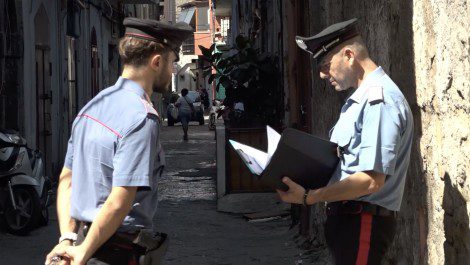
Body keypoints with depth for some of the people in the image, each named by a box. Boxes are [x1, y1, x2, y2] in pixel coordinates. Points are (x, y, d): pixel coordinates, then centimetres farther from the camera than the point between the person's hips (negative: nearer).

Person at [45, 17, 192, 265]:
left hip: (83, 237, 9)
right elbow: (119, 202, -21)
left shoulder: (93, 106, 10)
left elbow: (66, 179, 12)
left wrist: (67, 239, 4)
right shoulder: (143, 118, -18)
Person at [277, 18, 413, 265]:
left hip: (363, 222, -9)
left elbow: (372, 180, -25)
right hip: (346, 216, 9)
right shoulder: (359, 99, 15)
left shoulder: (380, 100, -18)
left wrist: (309, 197, -23)